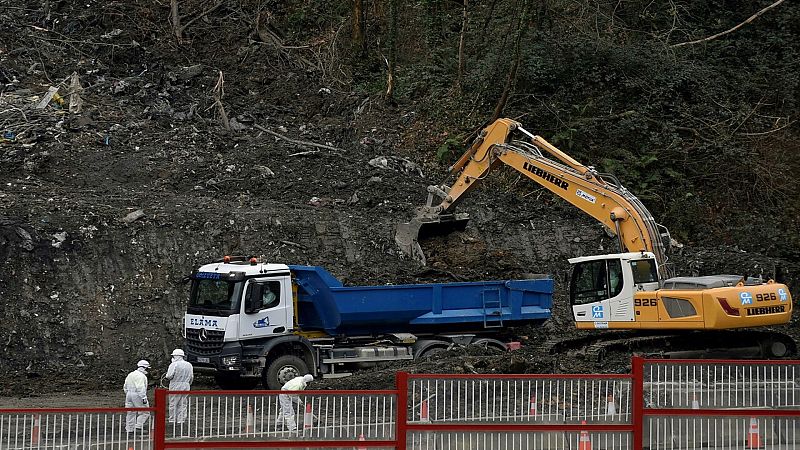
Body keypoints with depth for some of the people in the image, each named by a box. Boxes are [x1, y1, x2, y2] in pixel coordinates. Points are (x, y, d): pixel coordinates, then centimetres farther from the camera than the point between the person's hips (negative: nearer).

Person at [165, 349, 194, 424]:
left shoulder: (174, 365, -10)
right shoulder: (189, 365, 9)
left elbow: (169, 376, -15)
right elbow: (191, 377, 13)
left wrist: (167, 376, 7)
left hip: (175, 387, -5)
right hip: (186, 387, 5)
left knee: (173, 404, 2)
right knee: (183, 405, 8)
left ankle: (172, 420, 3)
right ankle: (181, 420, 8)